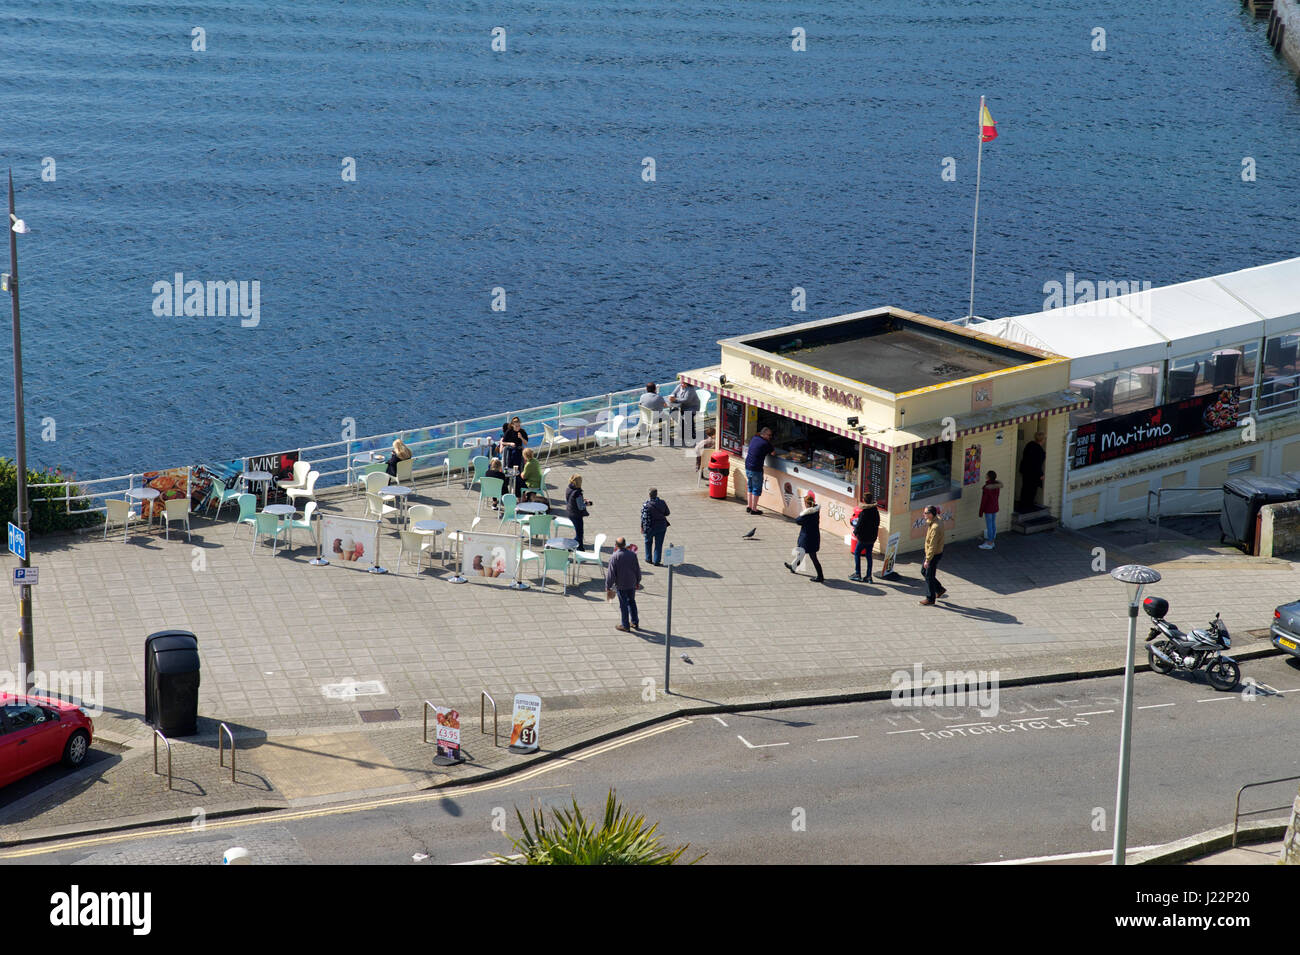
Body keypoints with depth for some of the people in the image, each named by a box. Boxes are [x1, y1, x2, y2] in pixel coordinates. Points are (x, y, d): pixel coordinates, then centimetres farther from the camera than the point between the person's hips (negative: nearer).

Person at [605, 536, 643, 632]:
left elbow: (611, 573, -15)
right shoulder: (632, 554, -5)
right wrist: (638, 582, 19)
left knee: (623, 604, 7)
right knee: (632, 602, 21)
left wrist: (608, 587, -6)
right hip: (632, 584, 4)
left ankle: (625, 625, 16)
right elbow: (638, 569, 5)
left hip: (621, 585, -4)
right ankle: (635, 622, 28)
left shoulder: (614, 557, -18)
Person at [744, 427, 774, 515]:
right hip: (756, 469, -7)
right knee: (757, 489, 3)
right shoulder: (766, 444, -13)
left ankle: (749, 506, 26)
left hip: (747, 467, 7)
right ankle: (754, 509, 6)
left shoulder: (754, 439, 8)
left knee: (750, 487, 21)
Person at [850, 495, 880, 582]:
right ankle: (869, 576, 13)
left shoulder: (863, 513, -22)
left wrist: (855, 532, 1)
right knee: (869, 555, 12)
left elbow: (859, 525, -18)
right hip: (873, 537, 6)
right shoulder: (876, 511, -1)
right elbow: (877, 523, 9)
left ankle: (857, 574, 12)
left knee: (857, 553, 12)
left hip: (863, 537, -6)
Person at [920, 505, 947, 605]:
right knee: (924, 570, 22)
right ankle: (940, 589, 33)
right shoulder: (937, 520, -2)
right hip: (930, 552, 10)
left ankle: (930, 599, 17)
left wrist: (927, 560, -25)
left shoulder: (935, 527, -31)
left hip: (934, 554, -10)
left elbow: (933, 546, -28)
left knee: (929, 576, 3)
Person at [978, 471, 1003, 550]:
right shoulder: (997, 485, -3)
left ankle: (989, 544, 13)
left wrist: (981, 511, -11)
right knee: (993, 524, 17)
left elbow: (983, 500, -20)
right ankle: (991, 542, 28)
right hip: (995, 507, 8)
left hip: (988, 509, -8)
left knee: (989, 526, 3)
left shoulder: (987, 488, -27)